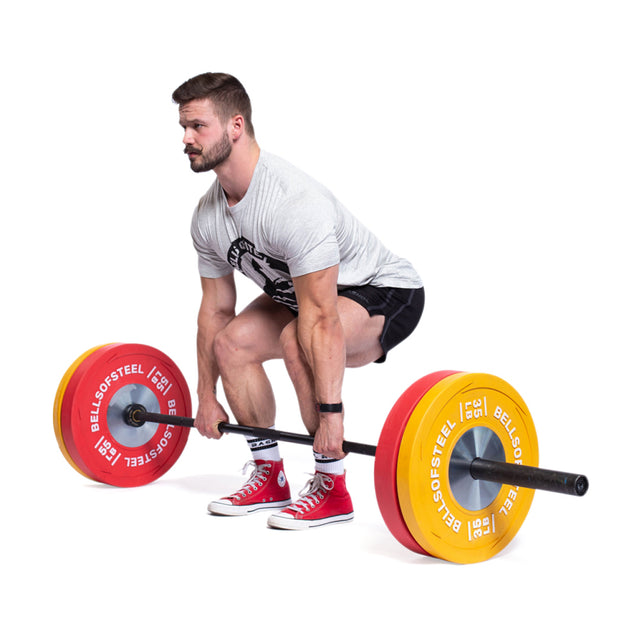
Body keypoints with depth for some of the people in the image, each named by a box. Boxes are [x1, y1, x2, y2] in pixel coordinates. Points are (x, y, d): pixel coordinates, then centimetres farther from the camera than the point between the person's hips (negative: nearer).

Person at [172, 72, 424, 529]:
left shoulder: (293, 203, -35)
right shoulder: (208, 216, -8)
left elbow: (321, 320, -38)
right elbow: (216, 309, 2)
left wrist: (330, 413, -37)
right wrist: (207, 396, 5)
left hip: (386, 291, -8)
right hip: (308, 292, 9)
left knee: (297, 341, -34)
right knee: (231, 342, -8)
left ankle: (332, 490, -17)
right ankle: (270, 477, 7)